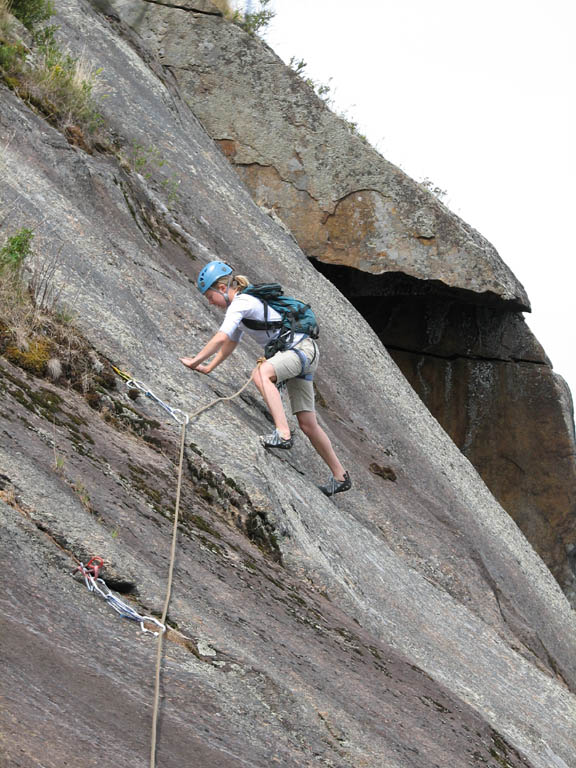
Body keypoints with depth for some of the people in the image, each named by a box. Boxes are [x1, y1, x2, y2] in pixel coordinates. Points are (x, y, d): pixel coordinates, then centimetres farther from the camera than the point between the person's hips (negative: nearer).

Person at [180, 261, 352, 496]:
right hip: (296, 353, 10)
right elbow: (231, 342, 26)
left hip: (302, 349, -10)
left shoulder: (240, 303, -14)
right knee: (307, 423, 8)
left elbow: (221, 338, -23)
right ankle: (340, 477, 14)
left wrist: (195, 361, -14)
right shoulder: (239, 305, 16)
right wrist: (208, 368, 22)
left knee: (261, 372, -36)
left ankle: (283, 433, -44)